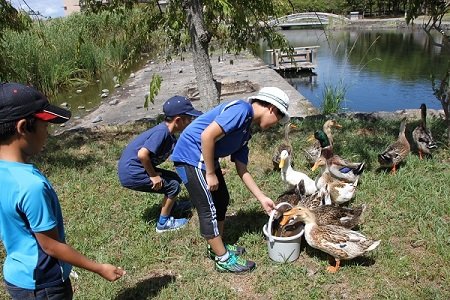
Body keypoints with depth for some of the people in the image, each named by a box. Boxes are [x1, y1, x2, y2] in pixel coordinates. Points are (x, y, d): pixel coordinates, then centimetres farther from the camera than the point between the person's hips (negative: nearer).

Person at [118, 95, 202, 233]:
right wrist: (153, 175, -20)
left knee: (175, 179, 16)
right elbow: (142, 154, -32)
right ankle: (163, 223, 9)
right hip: (131, 174, -9)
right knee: (173, 186, -5)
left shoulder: (169, 134, 4)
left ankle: (172, 206, 41)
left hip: (133, 168, 9)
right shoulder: (162, 132, -24)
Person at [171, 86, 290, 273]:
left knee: (221, 200, 18)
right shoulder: (242, 109, -17)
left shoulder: (245, 131, 13)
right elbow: (207, 135, -26)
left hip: (204, 159, 10)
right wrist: (210, 173, -17)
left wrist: (262, 198, 14)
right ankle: (224, 259, 14)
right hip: (191, 156, -10)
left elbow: (242, 170, 14)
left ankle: (217, 247, 35)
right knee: (209, 209, -1)